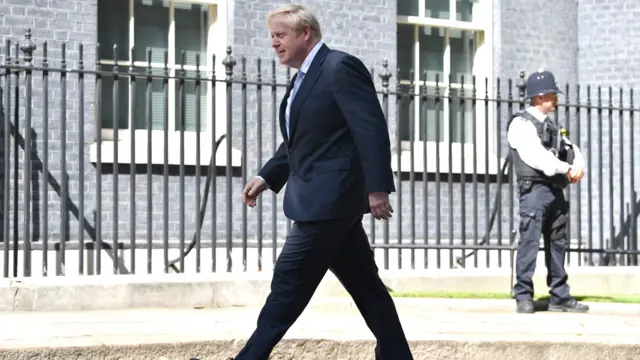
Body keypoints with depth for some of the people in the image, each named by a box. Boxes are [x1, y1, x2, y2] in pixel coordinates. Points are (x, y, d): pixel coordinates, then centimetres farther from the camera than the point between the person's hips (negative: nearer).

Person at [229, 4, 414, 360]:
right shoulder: (304, 78, 18)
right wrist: (267, 177, 12)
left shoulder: (341, 67, -12)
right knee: (365, 285, 11)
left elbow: (372, 129, -18)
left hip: (330, 199, -10)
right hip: (323, 200, 10)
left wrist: (377, 187, -22)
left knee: (289, 283, -6)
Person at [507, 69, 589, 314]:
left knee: (557, 243, 9)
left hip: (556, 191, 8)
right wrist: (566, 170, -12)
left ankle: (559, 297, 13)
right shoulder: (521, 124, -4)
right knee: (529, 241, -10)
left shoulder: (550, 126, 21)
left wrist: (579, 166, -5)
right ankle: (523, 296, -7)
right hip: (535, 189, -8)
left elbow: (571, 149, 17)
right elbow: (537, 156, -16)